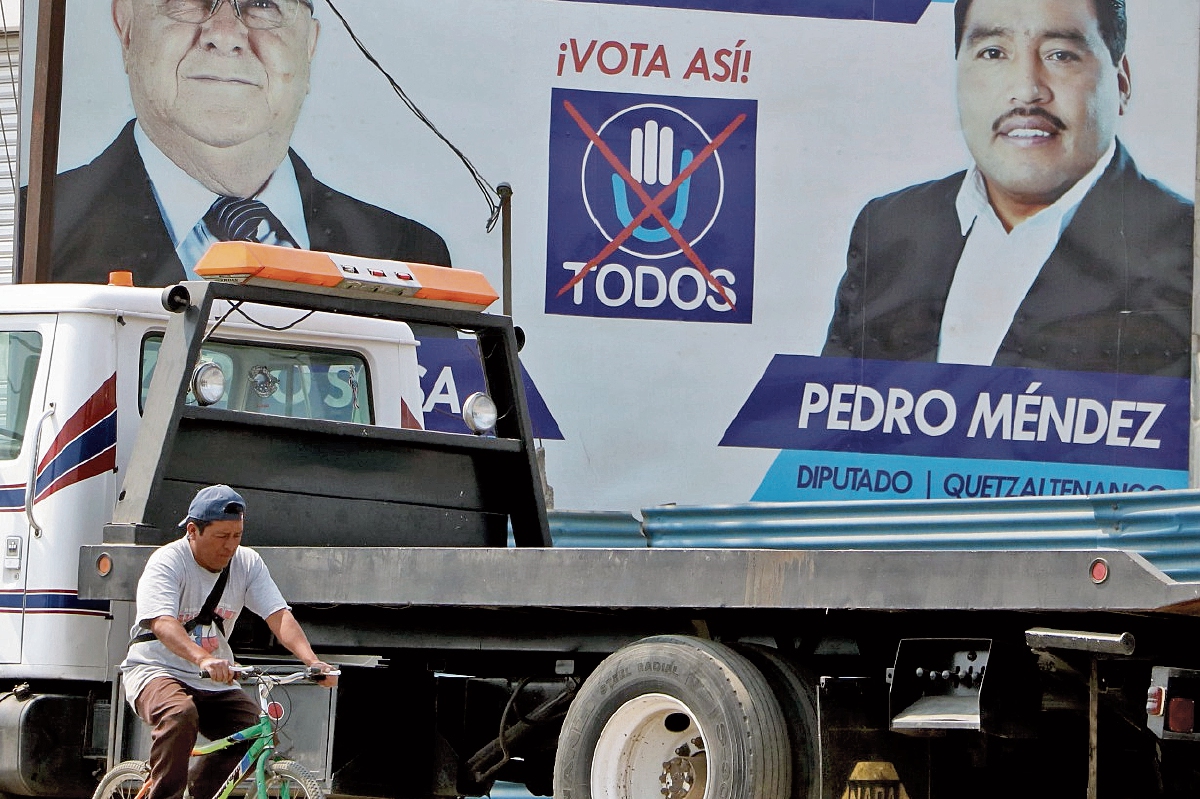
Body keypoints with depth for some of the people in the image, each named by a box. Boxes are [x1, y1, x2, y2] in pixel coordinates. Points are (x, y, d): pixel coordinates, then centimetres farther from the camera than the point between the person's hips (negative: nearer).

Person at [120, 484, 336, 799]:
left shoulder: (247, 563, -1)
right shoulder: (168, 562, -17)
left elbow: (279, 616, -11)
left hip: (214, 683, 5)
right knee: (180, 714, -36)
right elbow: (162, 623, -33)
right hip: (155, 669, -5)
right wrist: (204, 659, -52)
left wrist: (311, 660, -30)